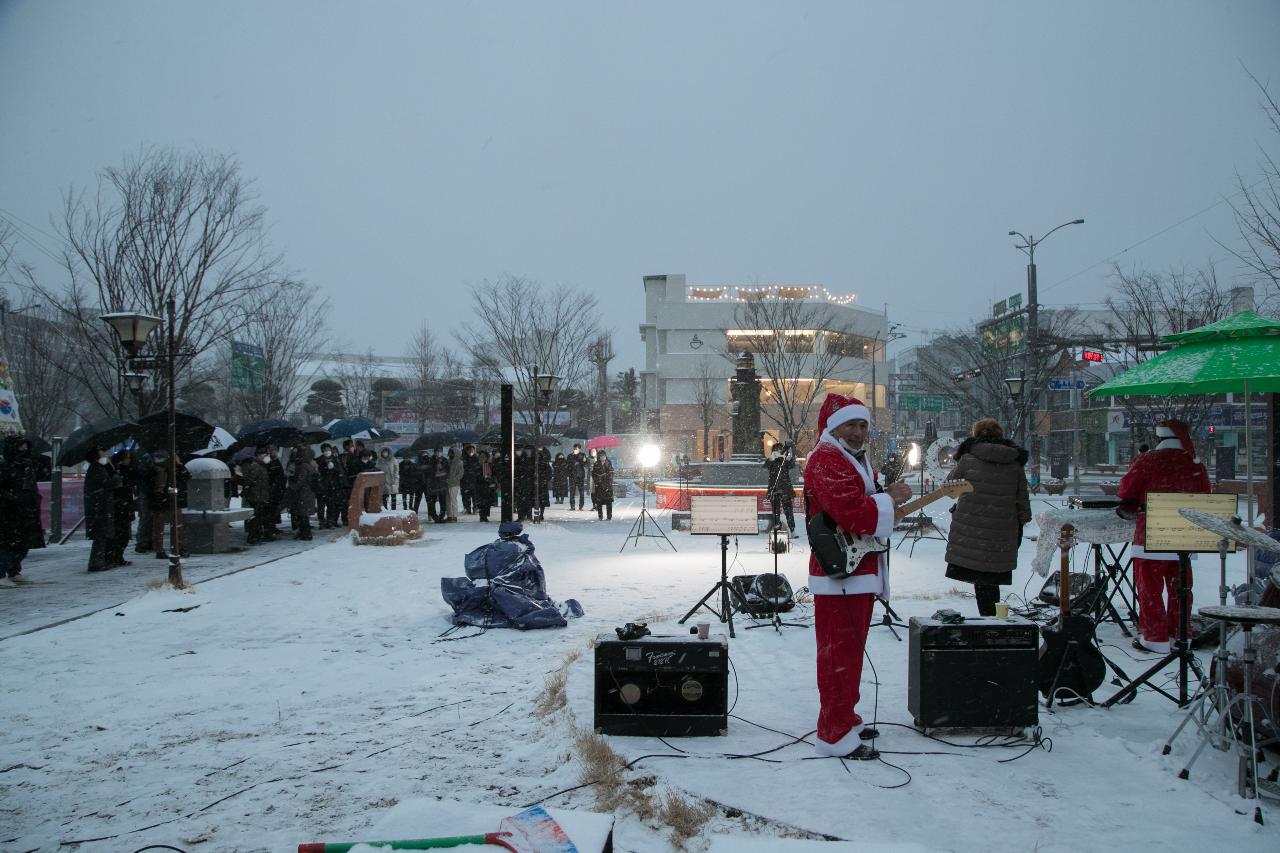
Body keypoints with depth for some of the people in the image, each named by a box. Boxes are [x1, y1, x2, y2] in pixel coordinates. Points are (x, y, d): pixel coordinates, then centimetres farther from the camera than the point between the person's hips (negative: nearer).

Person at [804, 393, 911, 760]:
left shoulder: (856, 459, 20)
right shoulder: (826, 460, -15)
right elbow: (852, 512, -27)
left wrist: (885, 493, 8)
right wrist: (889, 499, -16)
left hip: (860, 573, 11)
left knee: (850, 651, 19)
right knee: (838, 654, -7)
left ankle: (844, 719, 31)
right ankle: (836, 736, -2)